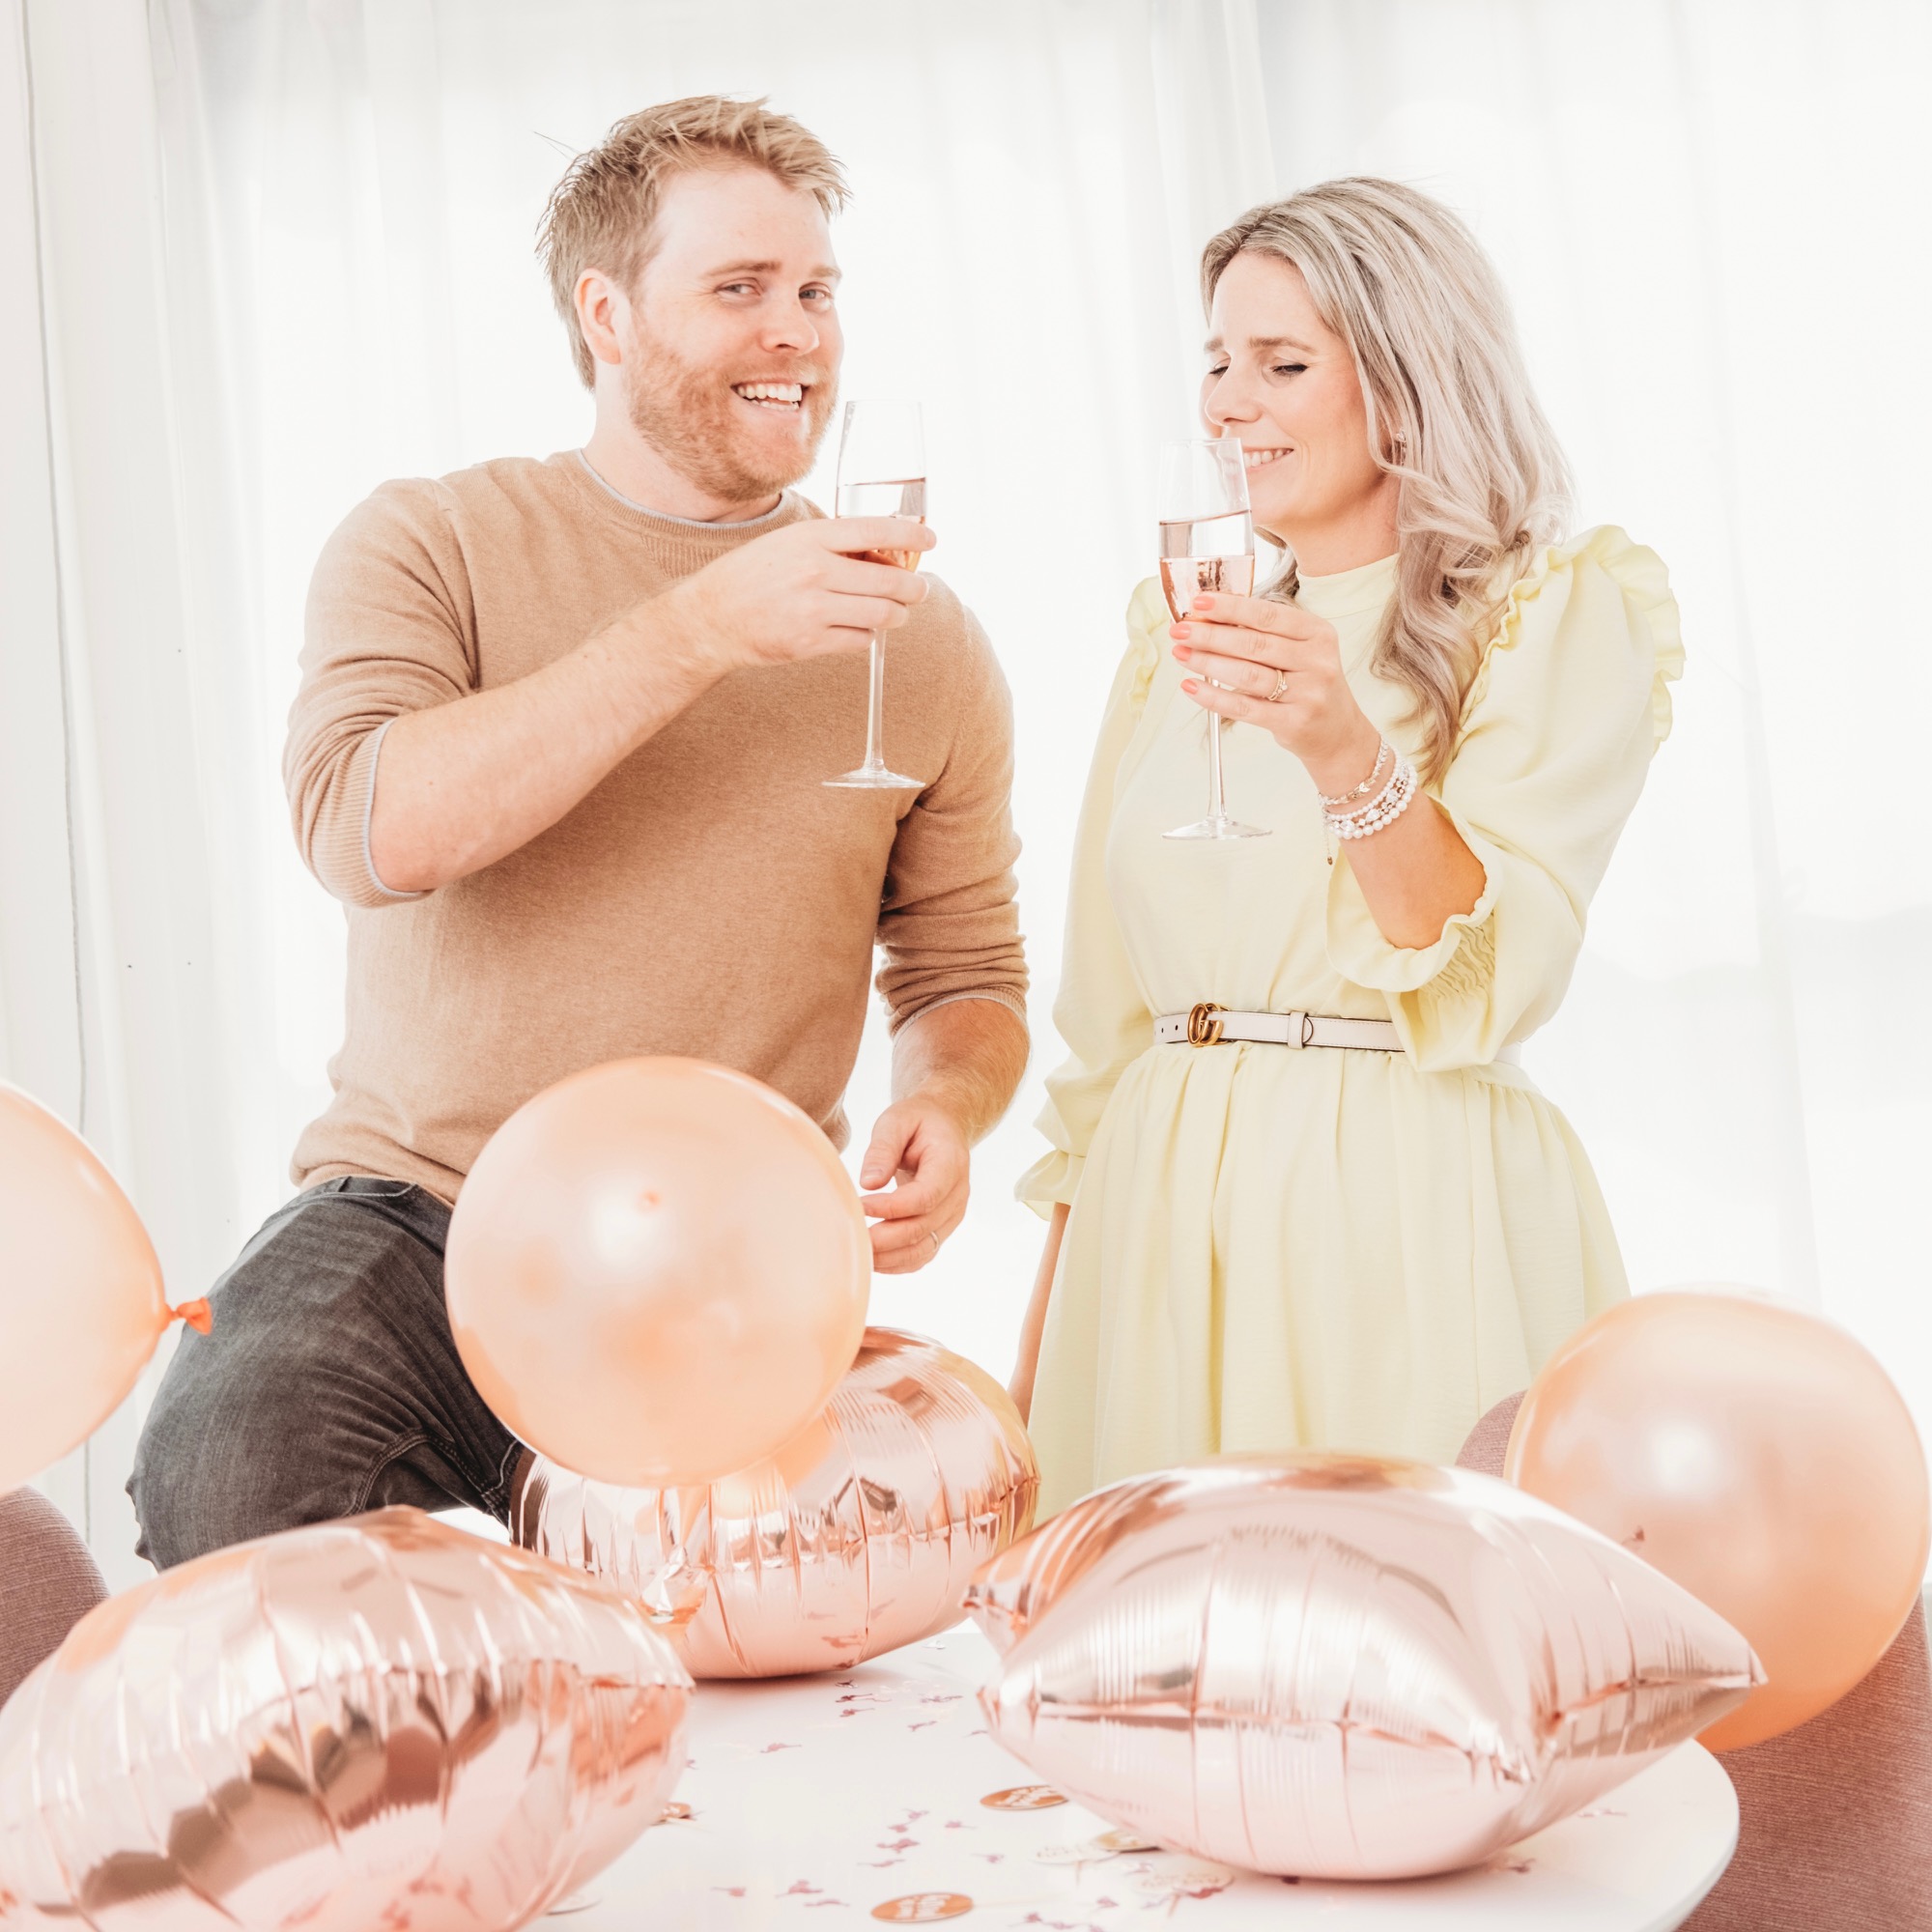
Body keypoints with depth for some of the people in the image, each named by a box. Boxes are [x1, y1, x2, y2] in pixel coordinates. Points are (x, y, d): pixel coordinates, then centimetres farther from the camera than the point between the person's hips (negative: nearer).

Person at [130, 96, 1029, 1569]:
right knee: (228, 1470, -31)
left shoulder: (919, 641, 10)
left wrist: (944, 1108, -8)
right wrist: (701, 631, -20)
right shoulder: (432, 546, 3)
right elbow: (364, 831, -16)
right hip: (411, 1226, -1)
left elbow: (966, 975, 16)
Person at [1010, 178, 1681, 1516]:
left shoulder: (1565, 612, -2)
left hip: (1410, 1220, -4)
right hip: (1165, 1220, 5)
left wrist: (1348, 754, -29)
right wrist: (1041, 1342, 11)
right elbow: (1105, 1017, 14)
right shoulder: (1177, 630, 13)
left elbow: (1495, 981, -13)